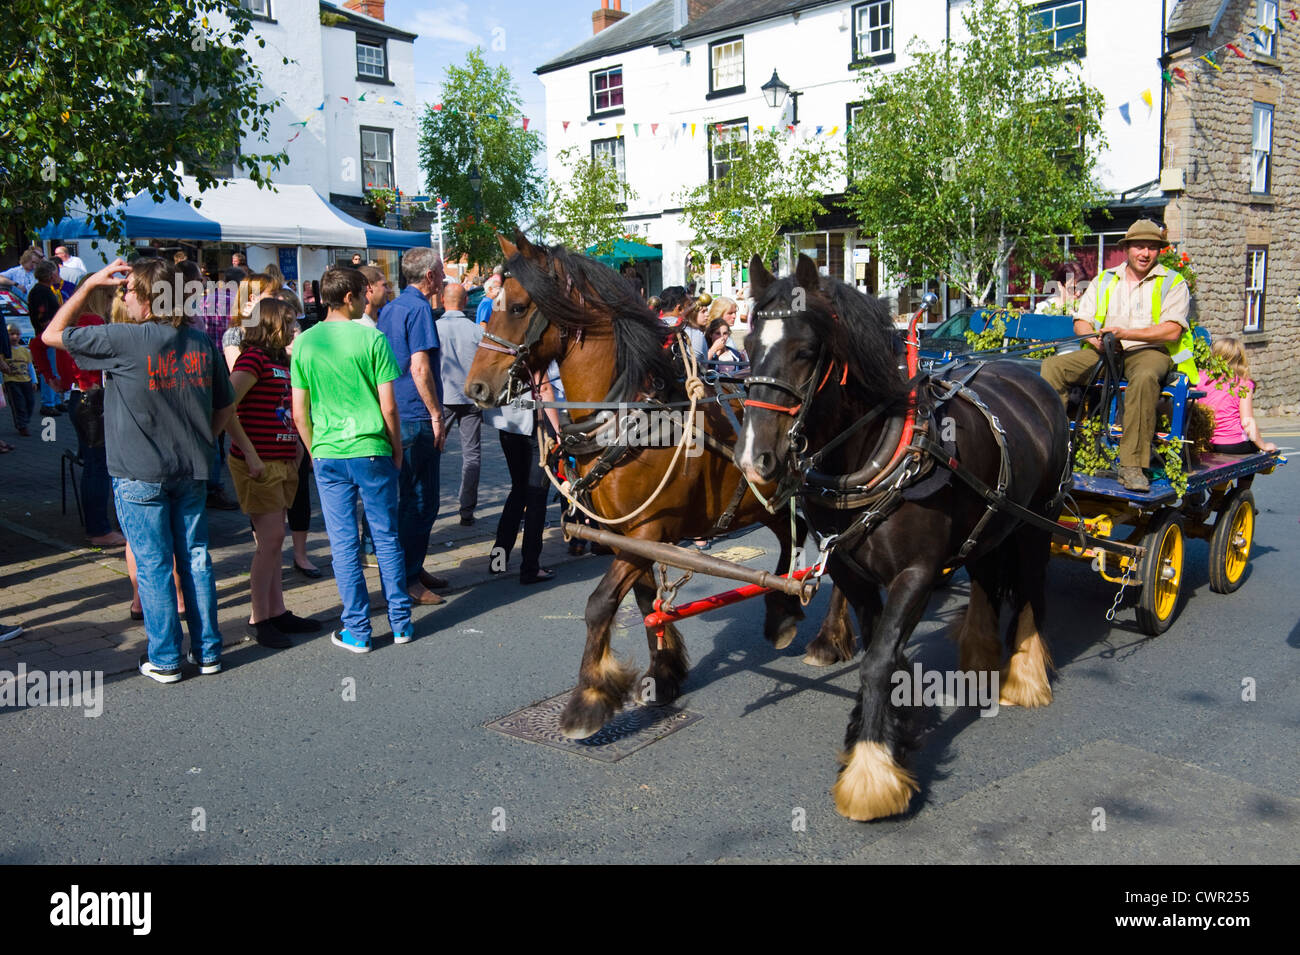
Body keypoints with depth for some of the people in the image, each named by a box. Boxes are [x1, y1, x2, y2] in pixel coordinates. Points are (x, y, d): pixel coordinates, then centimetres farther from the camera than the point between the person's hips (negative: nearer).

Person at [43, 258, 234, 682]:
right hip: (192, 471, 5)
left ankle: (165, 659, 13)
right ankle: (207, 651, 18)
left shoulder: (125, 340, -15)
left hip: (139, 475, -4)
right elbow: (225, 406, 9)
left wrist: (90, 283, 3)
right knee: (196, 558, 11)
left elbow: (52, 335, -1)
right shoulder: (202, 341, 1)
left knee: (153, 565, 4)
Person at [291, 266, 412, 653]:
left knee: (344, 544, 7)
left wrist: (315, 451, 15)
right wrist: (396, 450, 5)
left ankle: (357, 631, 13)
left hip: (328, 455, 2)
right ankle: (401, 623, 17)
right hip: (372, 450, -2)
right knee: (387, 538, 10)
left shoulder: (304, 343, 1)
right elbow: (388, 406, -7)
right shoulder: (372, 337, -7)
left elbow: (299, 412, 3)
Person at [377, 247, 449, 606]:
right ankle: (407, 579, 2)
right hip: (416, 418, -10)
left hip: (393, 415, 10)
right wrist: (436, 415, -16)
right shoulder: (418, 308, -13)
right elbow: (420, 367, -21)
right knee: (420, 500, -3)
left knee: (409, 496, 17)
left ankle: (413, 568, 26)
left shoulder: (390, 308, 15)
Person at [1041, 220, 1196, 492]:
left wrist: (1125, 333, -19)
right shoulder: (1105, 280, 19)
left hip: (1150, 351, -4)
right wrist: (1093, 337, -12)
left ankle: (1132, 466, -40)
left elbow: (1172, 331, -7)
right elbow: (1081, 321, 12)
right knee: (1052, 366, -20)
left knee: (1144, 377, -40)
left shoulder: (1173, 283, 7)